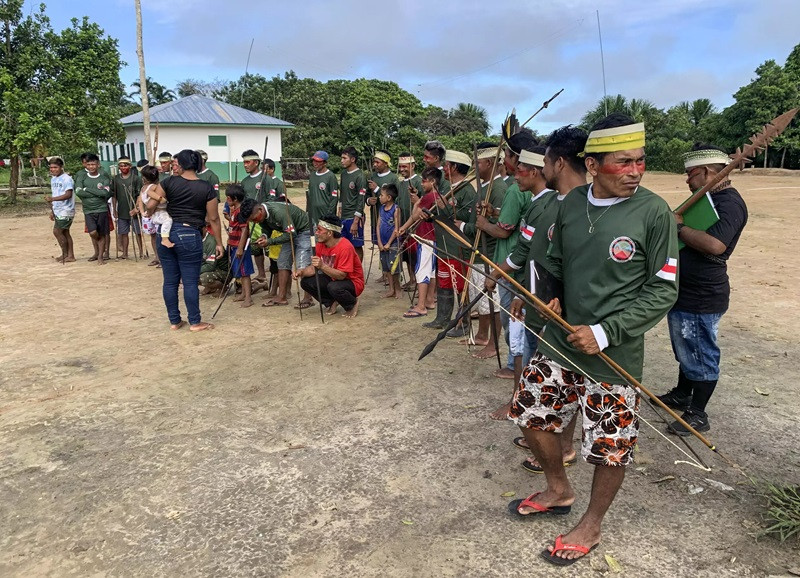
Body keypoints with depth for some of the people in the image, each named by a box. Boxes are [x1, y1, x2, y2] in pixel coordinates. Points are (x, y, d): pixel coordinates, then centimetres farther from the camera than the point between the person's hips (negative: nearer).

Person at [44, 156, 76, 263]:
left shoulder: (67, 179, -13)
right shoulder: (53, 179, 14)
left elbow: (68, 194, -23)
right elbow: (54, 194, 20)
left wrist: (52, 199, -32)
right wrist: (52, 210, 20)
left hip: (65, 211, -9)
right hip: (58, 210, 9)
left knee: (57, 231, -7)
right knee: (64, 232, 9)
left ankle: (65, 254, 5)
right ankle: (70, 256, 14)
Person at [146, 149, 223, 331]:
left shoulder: (169, 182, -1)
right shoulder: (207, 188, -5)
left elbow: (150, 205, -3)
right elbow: (213, 219, -3)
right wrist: (219, 243, 5)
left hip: (166, 233, 3)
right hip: (189, 236, -3)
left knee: (170, 280, 10)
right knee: (190, 282, 3)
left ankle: (174, 321, 20)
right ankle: (195, 322, 11)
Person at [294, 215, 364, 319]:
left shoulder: (345, 247, -27)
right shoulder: (321, 245, -3)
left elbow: (341, 275, -30)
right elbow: (314, 268, 1)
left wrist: (322, 266, -42)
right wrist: (301, 272, -20)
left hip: (353, 282, -7)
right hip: (333, 279, 7)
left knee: (334, 287, -38)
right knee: (306, 282, -9)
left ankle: (352, 303, -5)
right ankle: (332, 302, 9)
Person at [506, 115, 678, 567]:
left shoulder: (654, 212, -14)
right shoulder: (570, 204, -1)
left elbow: (663, 291, -11)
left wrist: (606, 333, -18)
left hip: (614, 354, -5)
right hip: (559, 339, 5)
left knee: (611, 446, 8)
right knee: (532, 413, 16)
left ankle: (591, 527, 35)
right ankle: (559, 491, 44)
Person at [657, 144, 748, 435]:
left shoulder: (729, 203, -20)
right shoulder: (709, 198, 12)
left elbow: (714, 244, -36)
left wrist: (679, 226, -23)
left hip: (701, 299, -10)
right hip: (686, 292, 10)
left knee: (701, 356, 4)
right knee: (686, 351, 24)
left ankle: (697, 414, 17)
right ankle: (682, 395, 41)